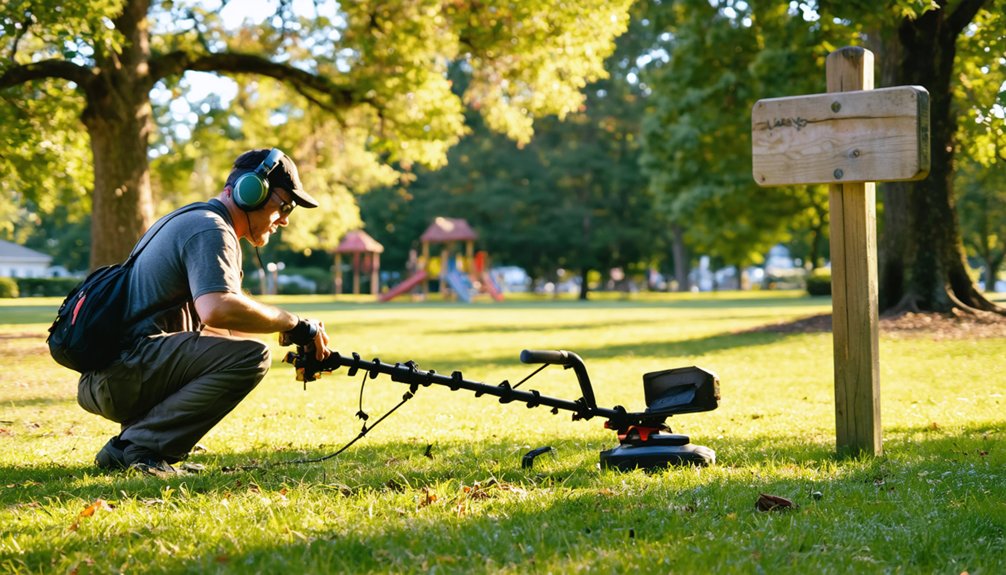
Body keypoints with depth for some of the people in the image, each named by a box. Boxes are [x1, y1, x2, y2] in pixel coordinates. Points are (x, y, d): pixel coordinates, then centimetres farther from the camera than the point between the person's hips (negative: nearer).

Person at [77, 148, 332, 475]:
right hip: (121, 372, -10)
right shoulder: (210, 229, -9)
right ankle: (141, 447, -15)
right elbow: (217, 310, -28)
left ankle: (123, 447, 13)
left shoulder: (191, 221, 24)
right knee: (250, 357, -21)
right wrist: (293, 324, -15)